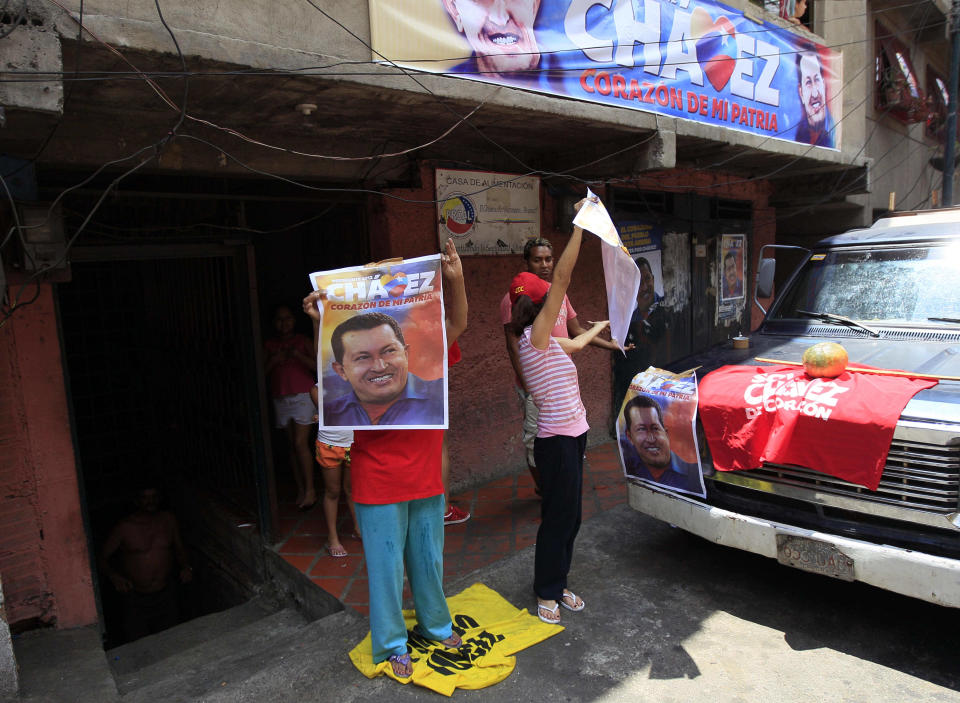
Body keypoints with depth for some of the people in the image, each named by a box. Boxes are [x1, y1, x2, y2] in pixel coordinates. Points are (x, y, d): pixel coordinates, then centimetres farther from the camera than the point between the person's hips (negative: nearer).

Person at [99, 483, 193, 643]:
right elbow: (103, 558, -4)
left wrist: (186, 567, -8)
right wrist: (114, 577, -21)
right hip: (136, 599, -3)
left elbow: (179, 549, 10)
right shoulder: (124, 527, -12)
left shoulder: (169, 520, -2)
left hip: (167, 595, 3)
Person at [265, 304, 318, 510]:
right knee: (292, 445, 6)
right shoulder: (270, 345, 11)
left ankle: (310, 490, -1)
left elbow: (316, 366, -9)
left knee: (300, 443, -10)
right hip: (281, 399, 4)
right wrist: (274, 360, -11)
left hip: (303, 396, -3)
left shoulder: (303, 341, 3)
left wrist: (297, 355, -21)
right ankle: (300, 490, 14)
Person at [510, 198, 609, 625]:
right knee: (557, 517, 4)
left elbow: (574, 345, 32)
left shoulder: (547, 341, 10)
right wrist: (580, 224, -18)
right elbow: (562, 276, -21)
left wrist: (599, 328, 48)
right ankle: (546, 593, 21)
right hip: (558, 440, -9)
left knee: (569, 515, 17)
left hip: (571, 435, 9)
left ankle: (558, 585, 32)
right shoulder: (535, 336, -16)